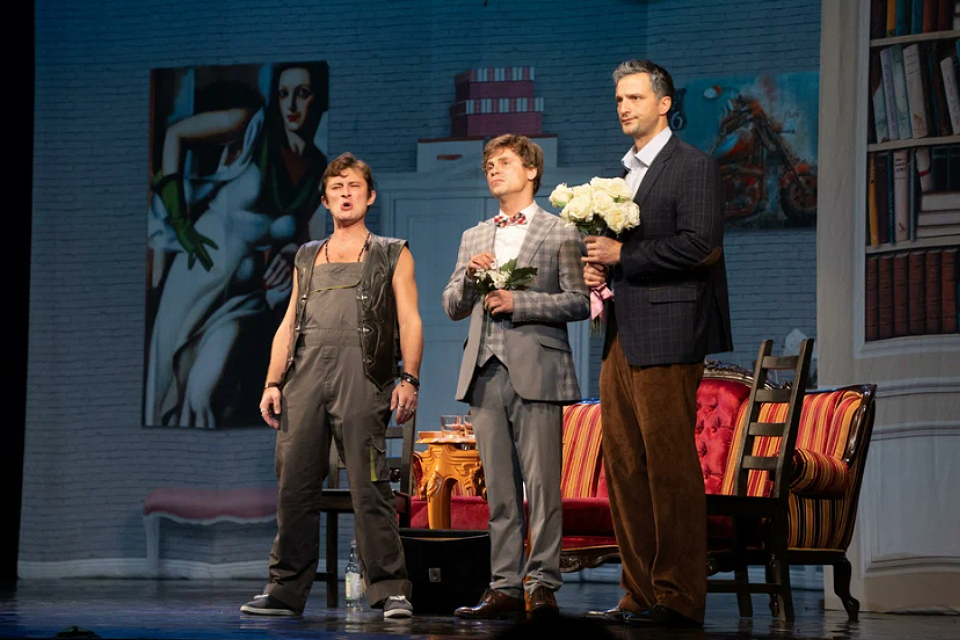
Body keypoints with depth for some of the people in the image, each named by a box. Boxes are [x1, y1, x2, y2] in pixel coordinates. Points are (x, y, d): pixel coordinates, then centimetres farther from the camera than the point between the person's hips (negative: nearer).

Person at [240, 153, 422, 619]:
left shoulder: (392, 255, 15)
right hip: (304, 375, 4)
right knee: (294, 485, 1)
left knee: (370, 486, -10)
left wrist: (409, 379, -7)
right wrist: (273, 382, 9)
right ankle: (286, 590, 7)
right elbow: (288, 325, 21)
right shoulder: (307, 258, 25)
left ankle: (390, 590, -8)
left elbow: (409, 321, 6)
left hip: (361, 375, -4)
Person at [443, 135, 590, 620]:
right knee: (499, 490, 5)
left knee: (542, 484, -7)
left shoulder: (560, 234, 4)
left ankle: (542, 584, -4)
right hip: (487, 372, 5)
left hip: (536, 371, -5)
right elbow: (452, 307, 19)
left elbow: (579, 301, -4)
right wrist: (469, 278, -1)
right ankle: (505, 586, 6)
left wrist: (518, 302, -12)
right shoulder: (474, 238, 21)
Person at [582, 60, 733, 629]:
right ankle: (640, 594, 12)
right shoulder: (627, 172, 22)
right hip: (622, 339, 9)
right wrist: (598, 267, 10)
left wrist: (621, 255, -13)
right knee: (624, 468, 7)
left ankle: (679, 598, -5)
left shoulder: (694, 167, -5)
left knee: (670, 465, -8)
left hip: (667, 338, -9)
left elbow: (699, 245, -17)